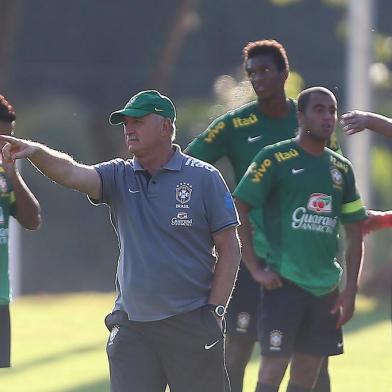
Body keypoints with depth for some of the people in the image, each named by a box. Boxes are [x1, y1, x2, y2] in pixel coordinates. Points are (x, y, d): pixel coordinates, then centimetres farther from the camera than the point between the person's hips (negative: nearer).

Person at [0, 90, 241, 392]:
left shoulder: (204, 178, -2)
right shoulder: (120, 177, 8)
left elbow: (229, 248, -1)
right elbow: (70, 173, -10)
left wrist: (215, 310, -7)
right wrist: (35, 152, -30)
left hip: (191, 323, -3)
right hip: (131, 326, 4)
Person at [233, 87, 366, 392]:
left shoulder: (341, 168, 12)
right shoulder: (275, 158, -5)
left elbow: (354, 232, 15)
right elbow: (238, 210, -7)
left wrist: (351, 288, 7)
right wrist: (256, 269, -11)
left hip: (325, 287, 5)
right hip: (284, 283, -5)